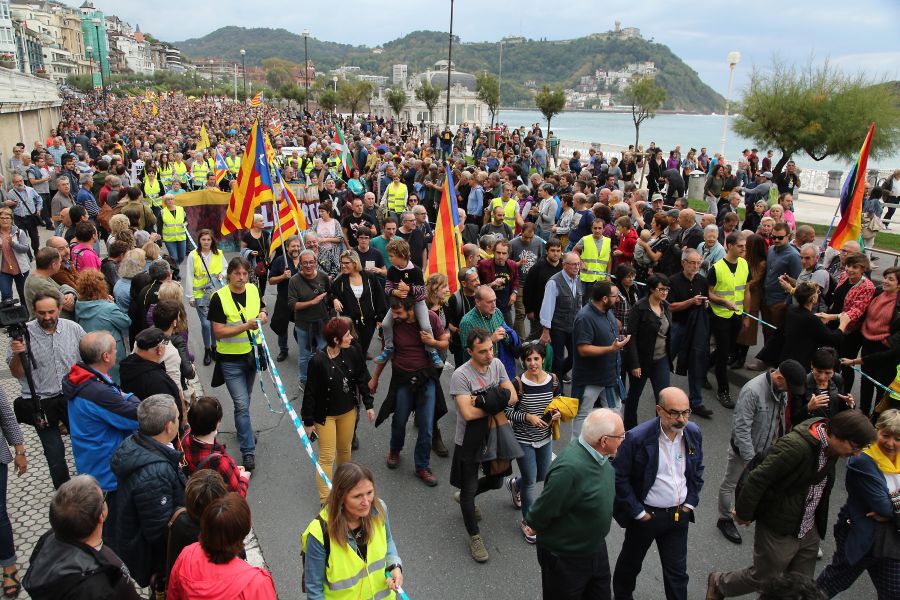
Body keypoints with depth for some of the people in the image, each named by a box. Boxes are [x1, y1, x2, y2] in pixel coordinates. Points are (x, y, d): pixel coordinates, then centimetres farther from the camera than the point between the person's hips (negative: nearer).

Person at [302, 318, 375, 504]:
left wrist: (369, 404, 5)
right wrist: (308, 421, -9)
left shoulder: (352, 353, -11)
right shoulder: (318, 361, -25)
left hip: (348, 411, 5)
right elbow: (310, 392, -16)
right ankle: (325, 500, 9)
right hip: (325, 415, -4)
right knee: (327, 457, 0)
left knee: (344, 449, 20)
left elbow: (363, 379, 3)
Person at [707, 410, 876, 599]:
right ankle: (719, 582, 39)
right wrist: (744, 513, -15)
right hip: (779, 532, -7)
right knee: (762, 578, 13)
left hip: (809, 532, 7)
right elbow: (758, 479, -26)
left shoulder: (831, 447, -5)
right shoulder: (795, 446, -31)